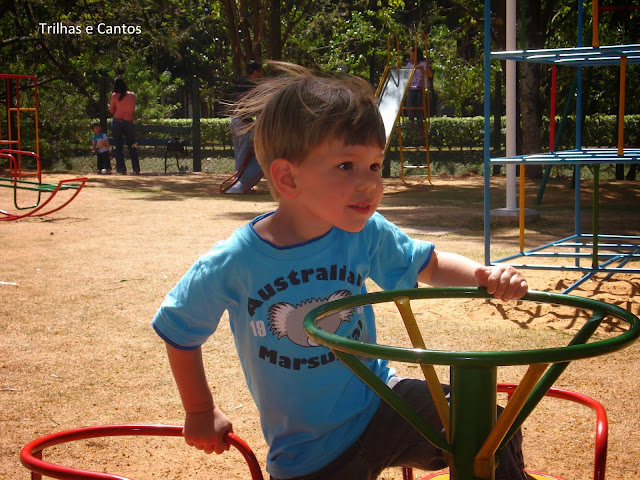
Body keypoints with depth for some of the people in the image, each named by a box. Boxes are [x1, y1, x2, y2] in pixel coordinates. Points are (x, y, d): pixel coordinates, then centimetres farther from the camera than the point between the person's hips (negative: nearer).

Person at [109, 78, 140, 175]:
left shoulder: (114, 96, -1)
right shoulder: (132, 95, 5)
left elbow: (111, 110, 8)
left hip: (117, 122, -2)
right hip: (129, 122, 2)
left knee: (119, 147, 3)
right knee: (132, 146, 9)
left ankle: (122, 169, -3)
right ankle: (136, 169, 4)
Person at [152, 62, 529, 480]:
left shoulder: (367, 234, -12)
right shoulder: (231, 265, -20)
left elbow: (428, 265, 7)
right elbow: (179, 332, -2)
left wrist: (484, 275, -14)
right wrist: (201, 412, 10)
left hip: (381, 404, 2)